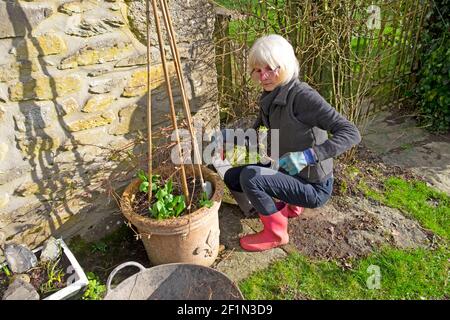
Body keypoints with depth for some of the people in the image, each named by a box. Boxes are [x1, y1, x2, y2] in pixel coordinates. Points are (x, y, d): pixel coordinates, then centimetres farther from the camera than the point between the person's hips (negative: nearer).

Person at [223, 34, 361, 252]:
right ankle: (290, 205, 17)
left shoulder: (303, 96, -25)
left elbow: (351, 133, -28)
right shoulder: (271, 97, -1)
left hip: (313, 186, -8)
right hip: (287, 172, 8)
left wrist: (308, 155, -39)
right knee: (231, 178, 6)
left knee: (250, 176, -25)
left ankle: (276, 233, -2)